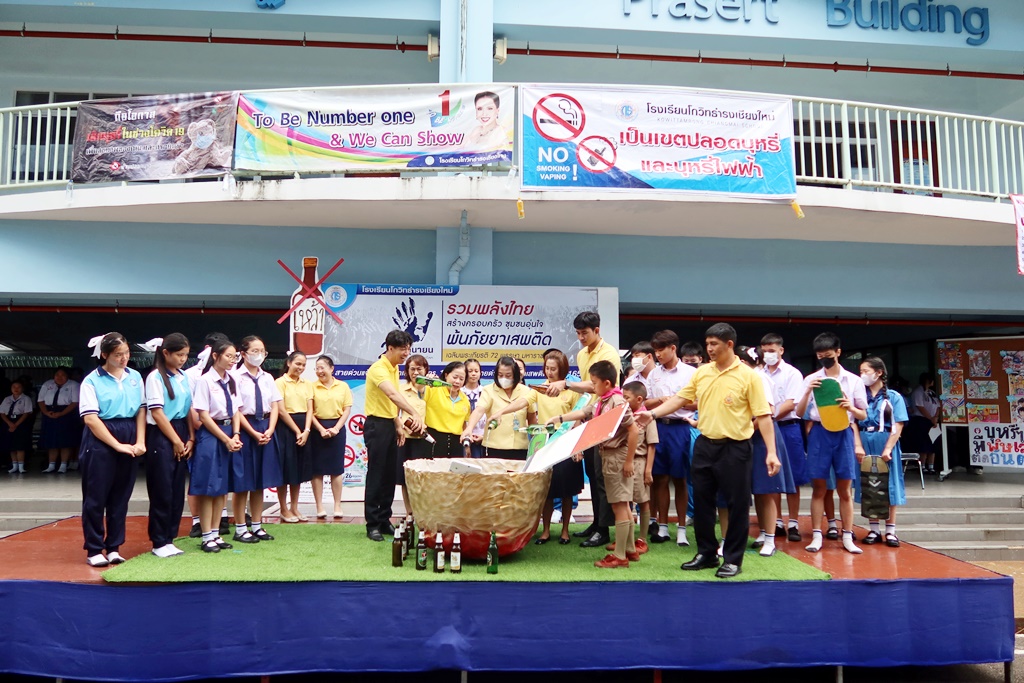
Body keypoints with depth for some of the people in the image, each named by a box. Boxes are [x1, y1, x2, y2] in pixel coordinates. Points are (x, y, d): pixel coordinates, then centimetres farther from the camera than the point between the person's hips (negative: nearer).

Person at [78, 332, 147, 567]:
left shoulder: (135, 377, 7)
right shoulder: (92, 381, -5)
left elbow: (141, 411, 6)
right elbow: (90, 418, -11)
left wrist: (140, 442, -6)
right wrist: (117, 445, -15)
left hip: (129, 439, 4)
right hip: (100, 441, -4)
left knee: (121, 496, 9)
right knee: (96, 496, 2)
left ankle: (113, 547, 18)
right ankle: (94, 549, 12)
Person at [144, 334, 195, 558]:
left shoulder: (183, 377, 11)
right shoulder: (155, 377, -9)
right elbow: (157, 413, -12)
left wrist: (190, 439, 1)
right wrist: (176, 441, -10)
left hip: (181, 434, 7)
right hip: (161, 437, -6)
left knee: (177, 491, 9)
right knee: (162, 491, -1)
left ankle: (169, 538, 19)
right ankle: (159, 543, 9)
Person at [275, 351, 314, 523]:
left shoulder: (307, 384, 10)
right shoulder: (280, 382, -6)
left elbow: (310, 409, 4)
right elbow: (281, 411, -12)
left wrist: (306, 431, -9)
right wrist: (297, 431, -13)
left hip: (303, 429, 6)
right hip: (285, 428, -5)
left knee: (299, 470, 11)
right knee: (285, 469, 1)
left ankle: (294, 507, 20)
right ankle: (284, 510, 10)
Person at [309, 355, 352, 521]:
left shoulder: (343, 386, 4)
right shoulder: (312, 387, 1)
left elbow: (347, 409, 2)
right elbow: (309, 411, -3)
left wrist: (336, 428, -9)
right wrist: (321, 429, -11)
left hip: (337, 429, 1)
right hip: (317, 429, -1)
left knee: (337, 468, 4)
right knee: (317, 468, 2)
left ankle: (337, 505, 11)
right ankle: (319, 506, 9)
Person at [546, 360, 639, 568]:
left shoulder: (617, 402, -19)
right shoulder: (600, 402, 9)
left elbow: (634, 431, -22)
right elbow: (583, 413, 23)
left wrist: (628, 461, -20)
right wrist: (559, 418, 20)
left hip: (618, 457, -9)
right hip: (608, 456, 9)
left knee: (619, 506, -4)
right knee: (622, 506, 15)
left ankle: (620, 556, 2)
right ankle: (630, 550, 25)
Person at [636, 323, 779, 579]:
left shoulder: (748, 376, -9)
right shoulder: (702, 372, 6)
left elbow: (763, 415, -10)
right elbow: (681, 398, 12)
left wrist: (771, 452, -16)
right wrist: (652, 414, 1)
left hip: (735, 448, -5)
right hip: (705, 444, 5)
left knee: (737, 504, 3)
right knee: (701, 501, 12)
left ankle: (733, 559, 17)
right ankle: (706, 553, 27)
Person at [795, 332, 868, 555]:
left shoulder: (854, 380, 6)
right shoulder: (811, 379, 5)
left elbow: (864, 415, 8)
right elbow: (800, 413, 3)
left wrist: (851, 407, -13)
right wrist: (808, 392, -13)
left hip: (844, 433, 0)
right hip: (819, 433, 0)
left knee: (845, 490, 5)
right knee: (819, 488, 3)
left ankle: (847, 537, 12)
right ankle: (817, 536, 9)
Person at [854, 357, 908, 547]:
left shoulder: (893, 397, 0)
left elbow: (898, 426, -5)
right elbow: (854, 423, 1)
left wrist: (888, 449, -14)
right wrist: (858, 446, -11)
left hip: (885, 443, -2)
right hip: (865, 444, 2)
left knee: (888, 485, 3)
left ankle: (890, 530, 11)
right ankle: (874, 529, 15)